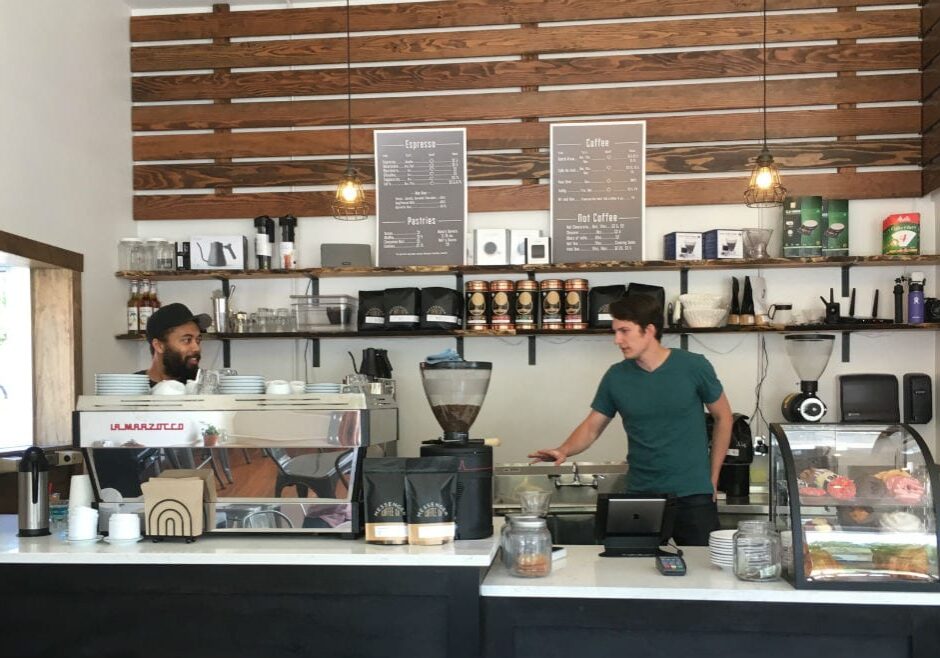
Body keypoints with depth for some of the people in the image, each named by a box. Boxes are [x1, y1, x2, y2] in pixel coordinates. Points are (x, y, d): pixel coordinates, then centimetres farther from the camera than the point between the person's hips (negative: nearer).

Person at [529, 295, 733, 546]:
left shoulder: (694, 367, -7)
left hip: (693, 496, -2)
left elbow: (723, 417, 5)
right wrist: (564, 450, -13)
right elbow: (592, 426, 7)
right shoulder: (616, 377, -1)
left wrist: (713, 477, 3)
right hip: (640, 495, 2)